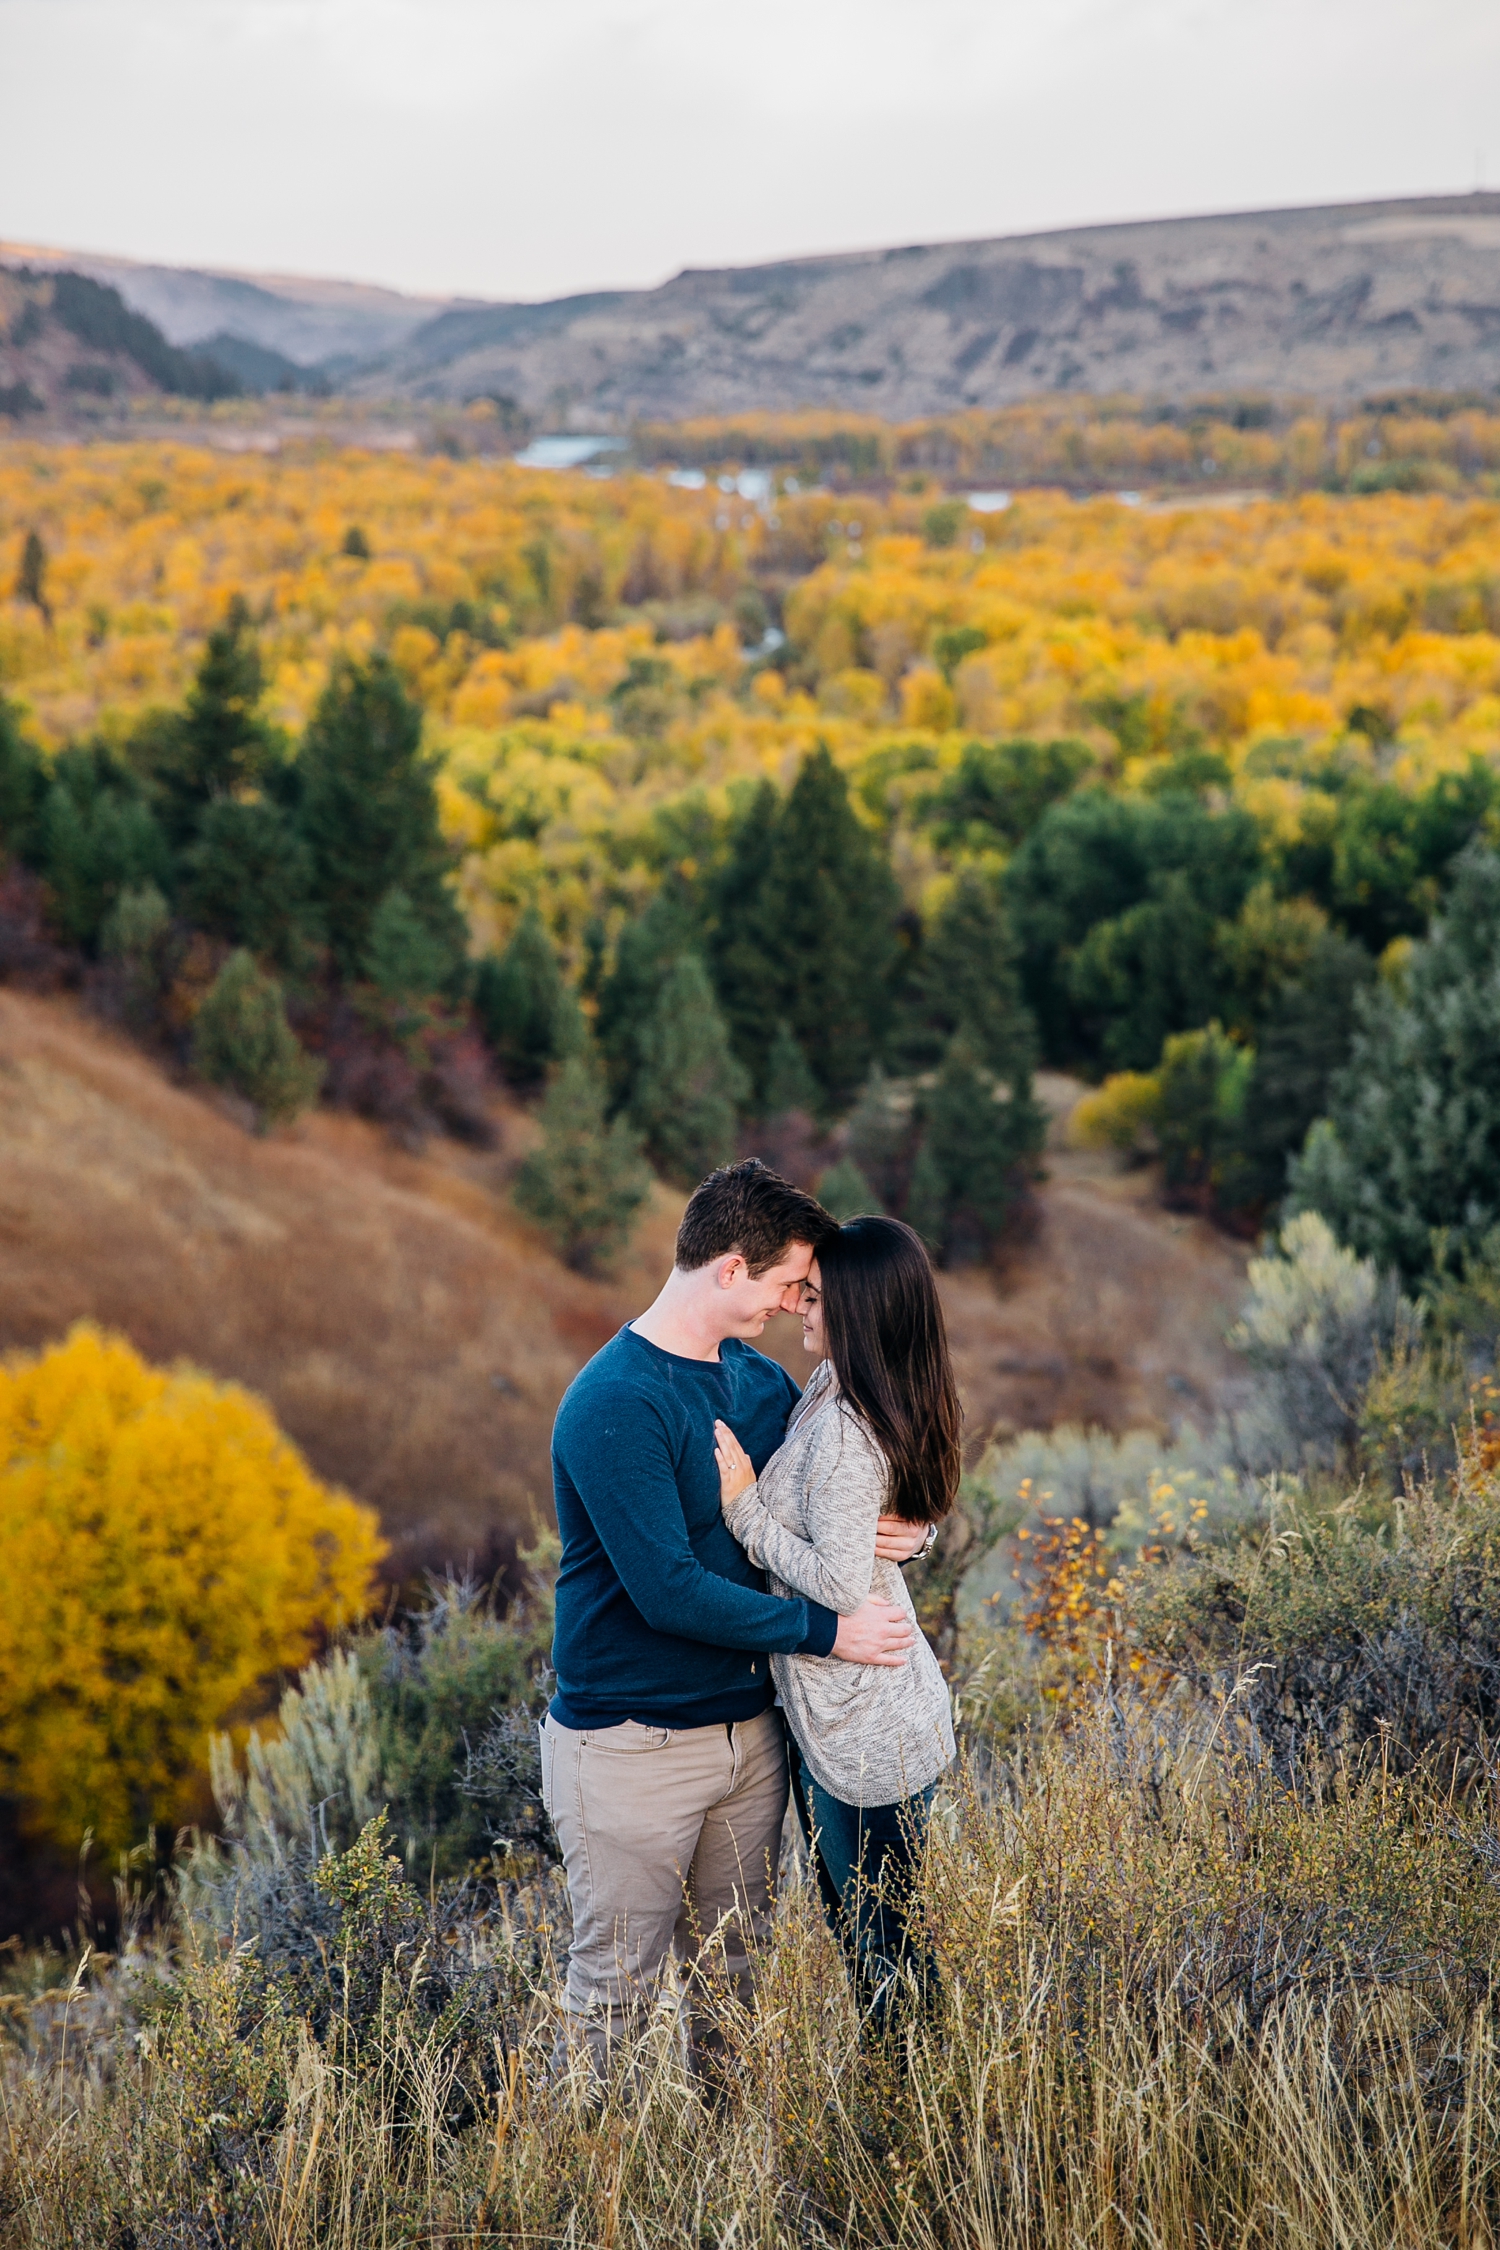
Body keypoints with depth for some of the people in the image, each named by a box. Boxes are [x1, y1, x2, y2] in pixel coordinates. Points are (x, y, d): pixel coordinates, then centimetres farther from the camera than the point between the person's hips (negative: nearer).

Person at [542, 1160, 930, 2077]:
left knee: (733, 1978, 18)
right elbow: (669, 1592, -24)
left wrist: (899, 1526, -5)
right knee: (613, 1992, 2)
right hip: (634, 1750, -8)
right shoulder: (614, 1406, -20)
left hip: (748, 1730, 8)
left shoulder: (756, 1377, 6)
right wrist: (824, 1631, -18)